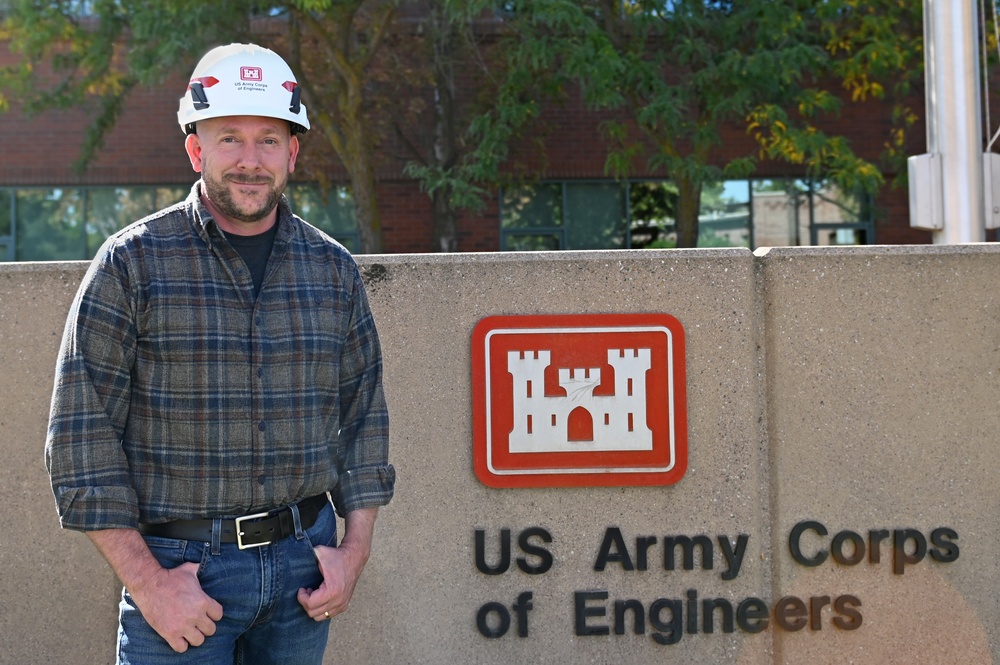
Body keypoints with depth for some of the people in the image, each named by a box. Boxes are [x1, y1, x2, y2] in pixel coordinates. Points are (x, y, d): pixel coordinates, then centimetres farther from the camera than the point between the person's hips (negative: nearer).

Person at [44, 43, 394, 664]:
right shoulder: (131, 263, -5)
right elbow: (82, 433, -7)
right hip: (180, 565, -3)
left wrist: (356, 548, 3)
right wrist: (146, 580, -12)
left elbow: (364, 414, 14)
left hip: (304, 560, 3)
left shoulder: (333, 269, 7)